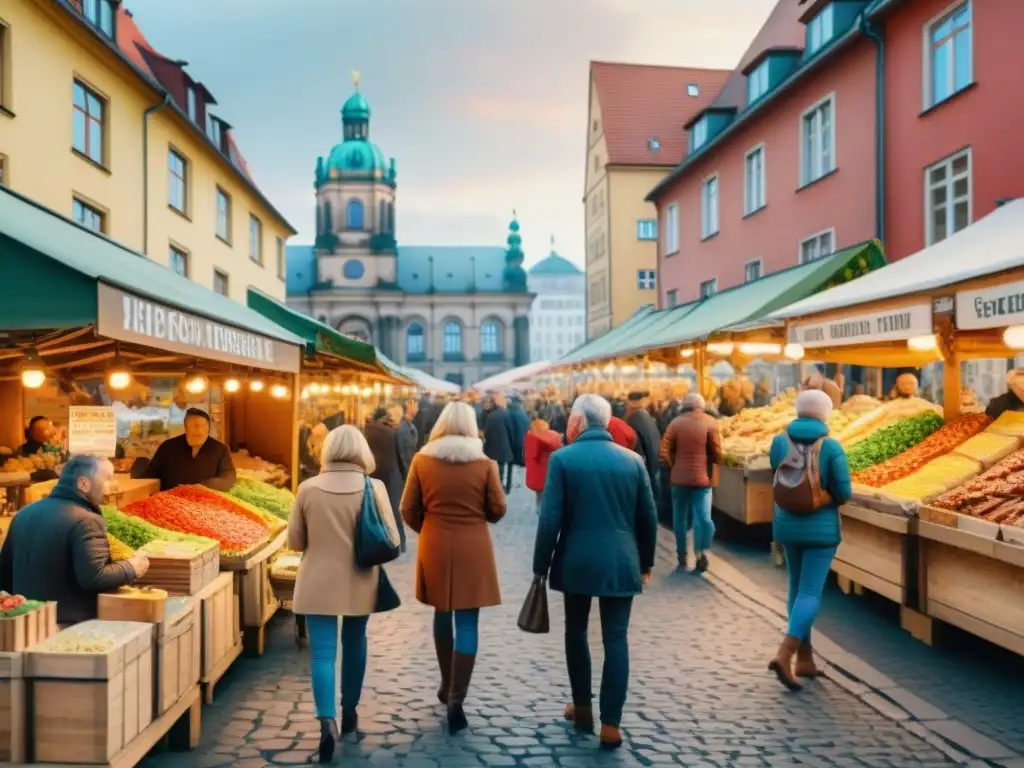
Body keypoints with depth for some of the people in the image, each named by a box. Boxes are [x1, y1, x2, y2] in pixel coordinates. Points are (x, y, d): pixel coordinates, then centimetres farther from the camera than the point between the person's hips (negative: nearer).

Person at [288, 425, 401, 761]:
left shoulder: (308, 488, -7)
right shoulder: (374, 488, -10)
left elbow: (294, 541, 1)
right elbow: (391, 540, -5)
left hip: (318, 584, -1)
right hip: (359, 583, 1)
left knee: (322, 652, 2)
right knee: (354, 644, 20)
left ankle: (328, 721, -14)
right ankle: (349, 711, 34)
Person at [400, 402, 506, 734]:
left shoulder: (422, 460, -3)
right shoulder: (485, 463, -7)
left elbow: (408, 510, 0)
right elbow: (498, 510, -2)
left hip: (435, 549, 2)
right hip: (473, 551, -2)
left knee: (442, 615, 20)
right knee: (467, 624, 1)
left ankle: (447, 687, 32)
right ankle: (456, 700, -4)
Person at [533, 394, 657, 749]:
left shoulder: (562, 458, -7)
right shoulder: (633, 460, 2)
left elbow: (550, 519, -9)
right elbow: (648, 519, 6)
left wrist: (541, 566, 0)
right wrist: (646, 563, 18)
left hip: (577, 561, -1)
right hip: (621, 563, 2)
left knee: (576, 632, 17)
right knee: (616, 639, 5)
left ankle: (583, 709, 28)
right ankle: (610, 725, 5)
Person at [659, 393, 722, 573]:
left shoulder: (676, 423, -2)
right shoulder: (710, 423, -2)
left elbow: (664, 452, -5)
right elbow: (717, 454, -4)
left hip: (680, 477, 1)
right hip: (702, 478, -1)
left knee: (680, 519, 12)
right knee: (703, 517, 0)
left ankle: (682, 558, 17)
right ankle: (702, 551, -22)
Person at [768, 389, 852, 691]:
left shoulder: (779, 442, -4)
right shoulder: (831, 446, -12)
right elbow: (843, 493, -11)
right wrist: (828, 499, 10)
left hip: (787, 525, 4)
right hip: (821, 529, -4)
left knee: (797, 589, 16)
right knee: (810, 594, -2)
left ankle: (805, 659, 22)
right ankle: (784, 655, -17)